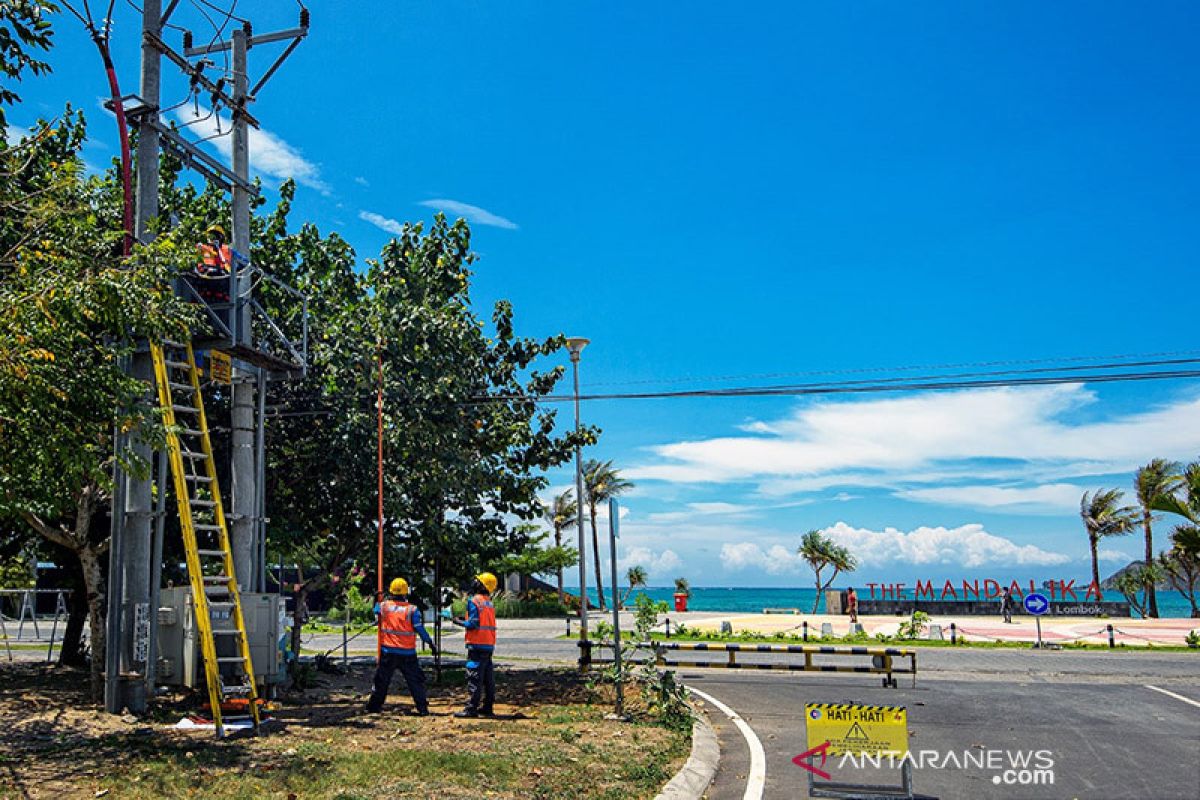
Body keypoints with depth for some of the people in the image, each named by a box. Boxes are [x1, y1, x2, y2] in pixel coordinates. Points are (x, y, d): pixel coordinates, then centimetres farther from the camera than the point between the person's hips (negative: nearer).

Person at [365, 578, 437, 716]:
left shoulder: (384, 606, -3)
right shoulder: (412, 610, -9)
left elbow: (376, 617, 18)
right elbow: (420, 629, -7)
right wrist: (430, 643, 3)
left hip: (388, 651, 2)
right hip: (407, 653, -2)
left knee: (382, 680, 15)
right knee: (415, 680, 4)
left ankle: (374, 706, 21)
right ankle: (422, 708, 0)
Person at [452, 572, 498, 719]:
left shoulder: (474, 601, -12)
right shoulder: (489, 603, 14)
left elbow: (473, 624, -17)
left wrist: (459, 622, -3)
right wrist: (465, 621, 15)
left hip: (477, 645, -8)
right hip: (489, 645, 8)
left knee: (474, 678, -6)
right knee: (488, 679, 11)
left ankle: (471, 708, -5)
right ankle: (487, 707, 16)